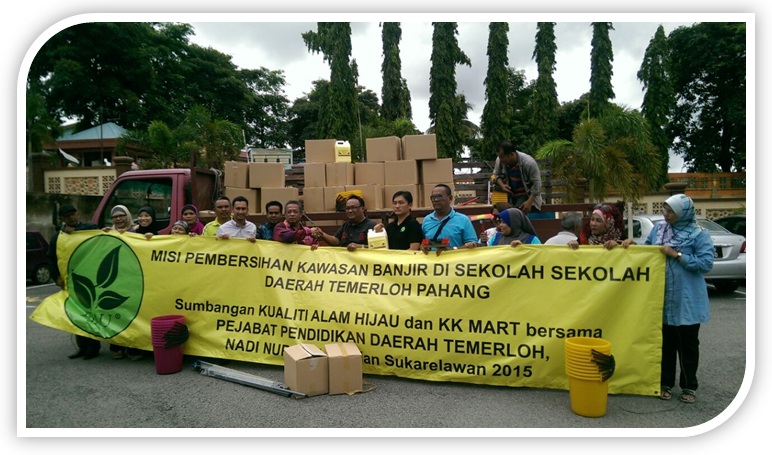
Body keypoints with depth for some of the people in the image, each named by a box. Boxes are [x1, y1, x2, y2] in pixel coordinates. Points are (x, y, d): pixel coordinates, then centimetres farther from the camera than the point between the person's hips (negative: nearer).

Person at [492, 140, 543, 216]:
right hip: (511, 195, 5)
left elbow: (536, 184, -21)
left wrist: (529, 202, -28)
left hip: (526, 196, -5)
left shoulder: (529, 163, -28)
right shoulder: (499, 160, -15)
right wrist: (502, 185, -15)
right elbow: (497, 174, 5)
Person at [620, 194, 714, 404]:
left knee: (688, 344, 9)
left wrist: (677, 255, -19)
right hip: (662, 298, 4)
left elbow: (706, 263, -16)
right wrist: (634, 244, -3)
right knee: (666, 343, 13)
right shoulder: (658, 228, 6)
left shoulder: (699, 235, -9)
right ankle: (666, 383, 25)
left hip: (687, 300, -4)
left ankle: (689, 386, 23)